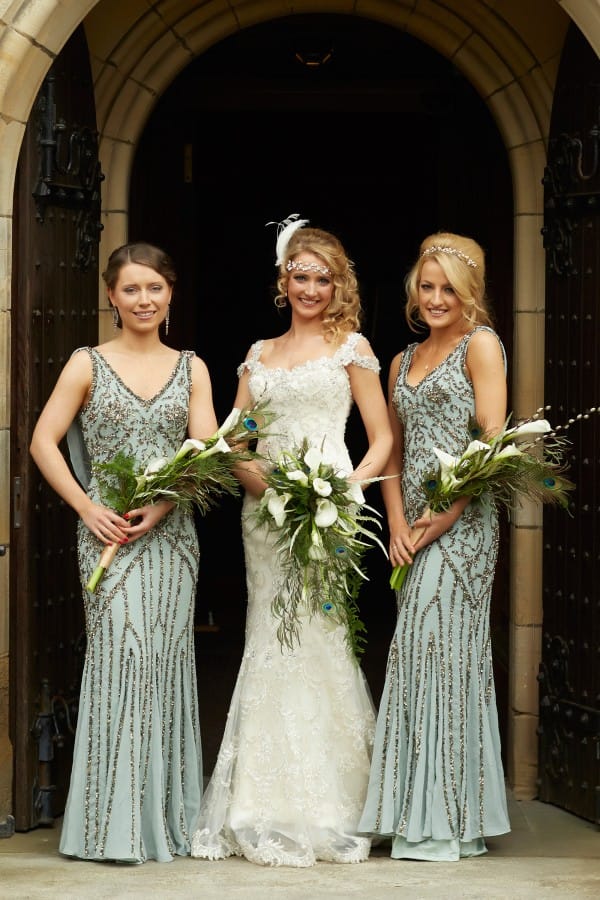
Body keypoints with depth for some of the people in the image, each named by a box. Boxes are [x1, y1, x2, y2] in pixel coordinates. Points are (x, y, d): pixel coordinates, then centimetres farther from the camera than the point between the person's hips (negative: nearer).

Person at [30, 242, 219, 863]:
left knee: (169, 660, 3)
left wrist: (163, 506, -12)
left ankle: (168, 819, 11)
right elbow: (43, 442, -1)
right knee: (121, 654, -9)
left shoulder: (191, 368, 11)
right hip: (108, 531, -3)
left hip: (172, 530, 3)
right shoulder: (88, 364, 4)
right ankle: (116, 826, -5)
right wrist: (86, 507, -11)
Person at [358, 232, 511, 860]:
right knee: (419, 656, 5)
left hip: (461, 521, -7)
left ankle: (443, 821, -6)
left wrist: (444, 516, -14)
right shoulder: (403, 362, 19)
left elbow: (494, 441, -9)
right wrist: (398, 524, 1)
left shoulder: (480, 344, -1)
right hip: (414, 524, 7)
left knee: (438, 649, -10)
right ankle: (422, 817, 9)